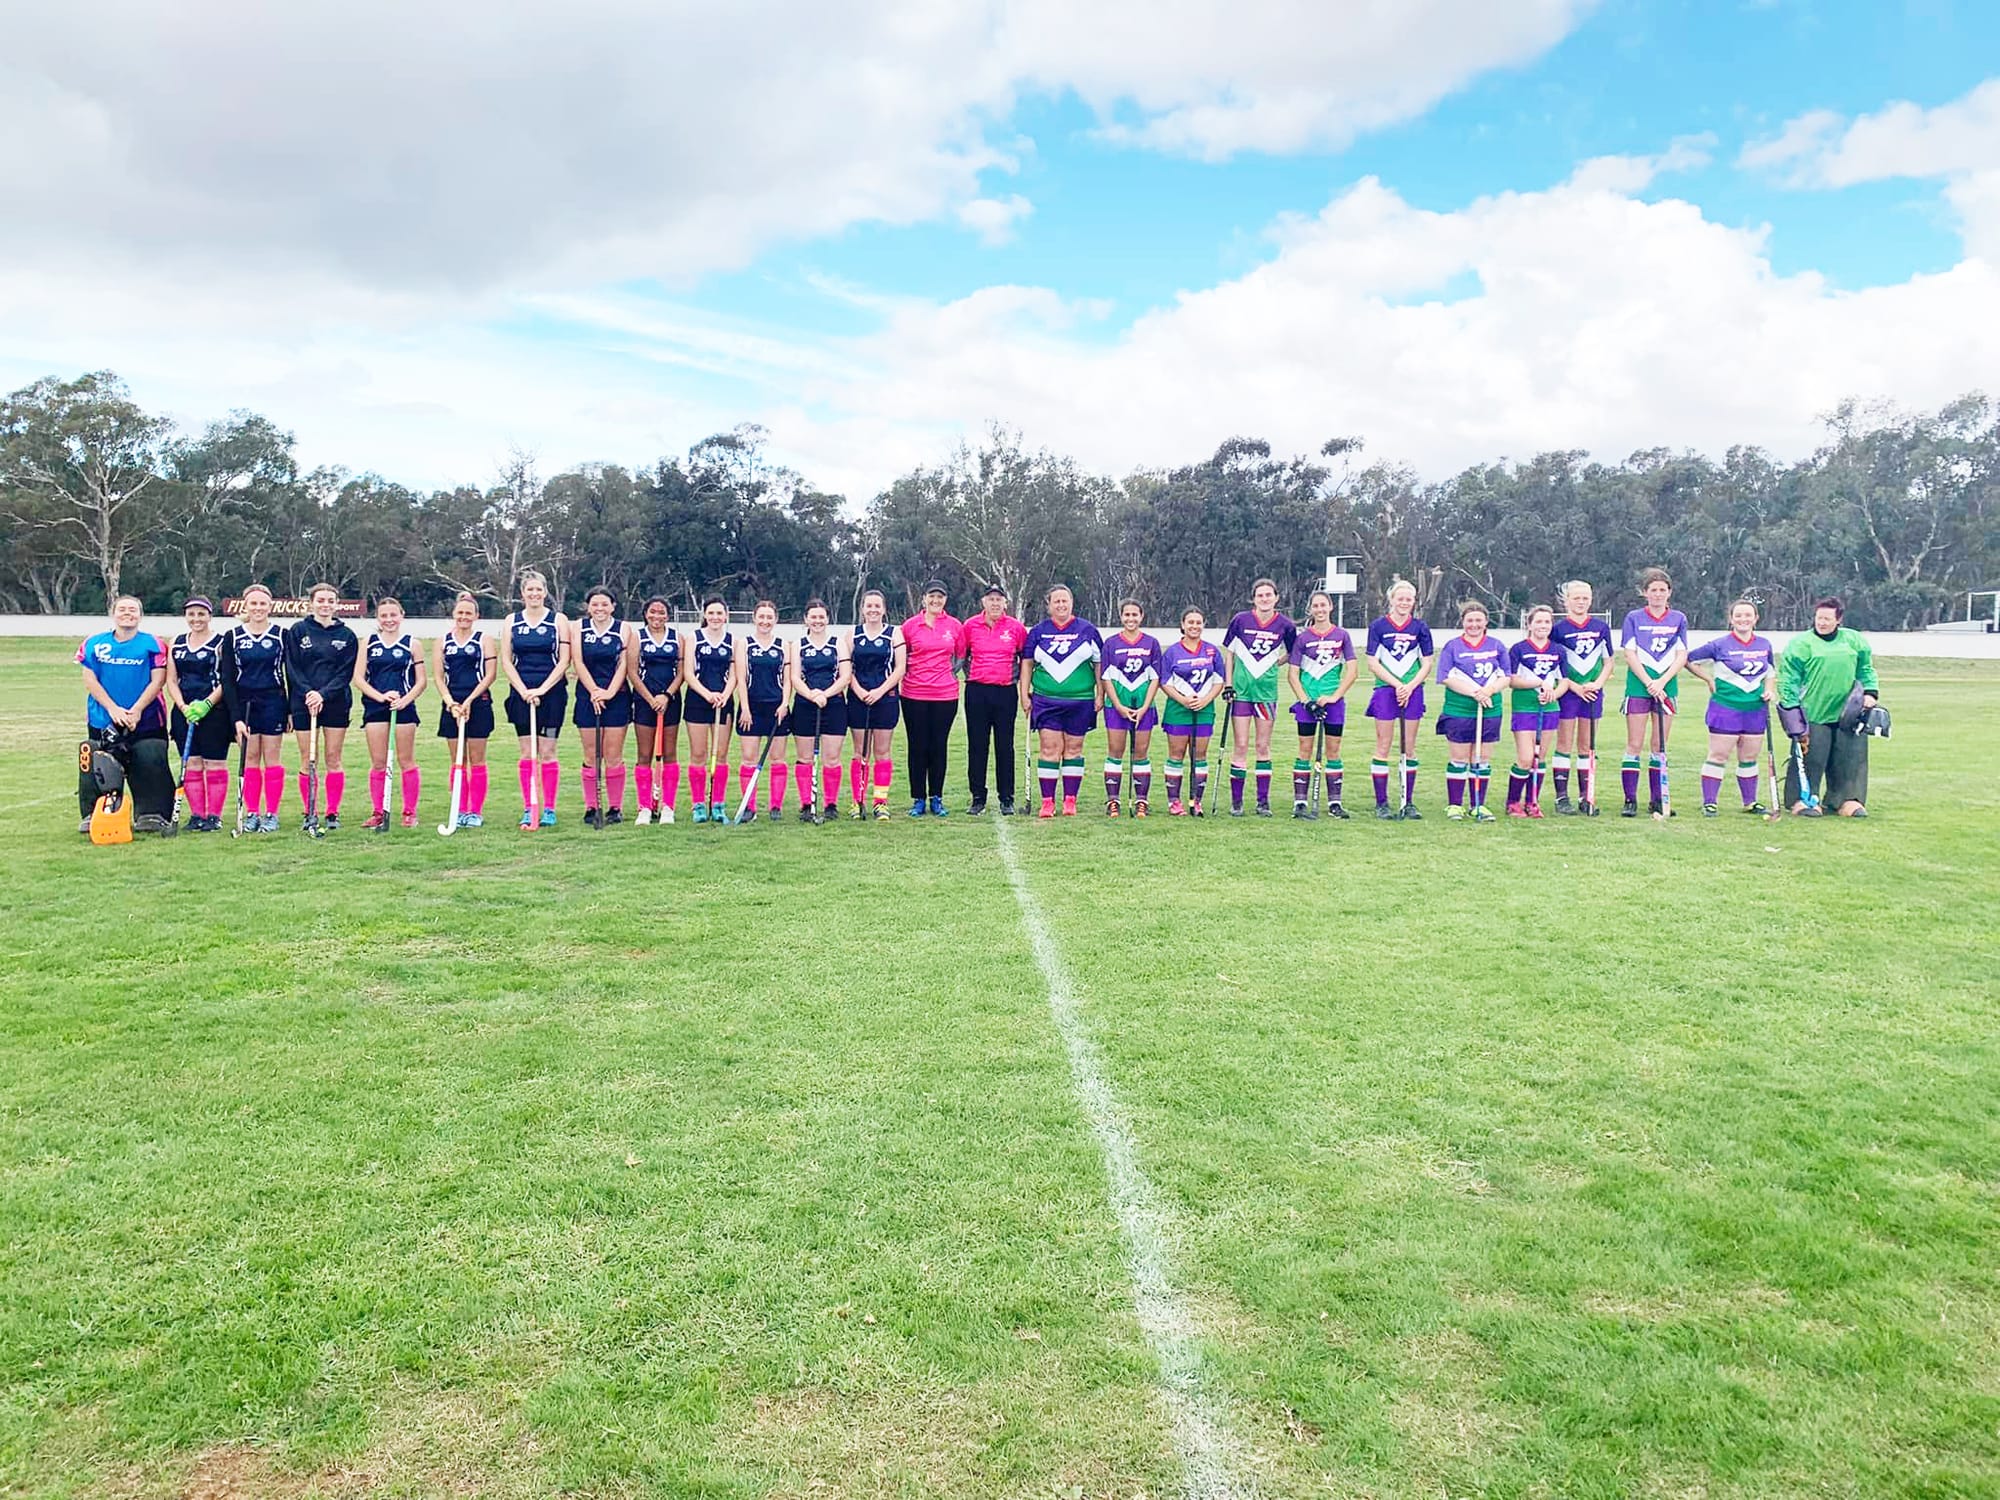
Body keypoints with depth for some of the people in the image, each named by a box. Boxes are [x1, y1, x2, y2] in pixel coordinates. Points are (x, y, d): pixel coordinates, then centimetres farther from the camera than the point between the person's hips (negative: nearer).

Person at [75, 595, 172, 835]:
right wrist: (113, 709, -10)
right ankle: (93, 816, 13)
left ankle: (152, 815, -1)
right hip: (103, 720, 2)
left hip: (146, 720, -2)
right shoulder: (94, 644, 6)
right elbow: (89, 680, 3)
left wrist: (136, 710, -15)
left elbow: (158, 680, -5)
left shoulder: (152, 644, 0)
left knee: (151, 765, -7)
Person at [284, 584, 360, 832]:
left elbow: (346, 673, -2)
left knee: (333, 760, 3)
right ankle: (310, 814, 10)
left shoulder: (347, 635, 4)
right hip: (304, 704, 0)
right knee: (308, 761, 2)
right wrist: (308, 694, -15)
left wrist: (323, 694, -15)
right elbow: (292, 669, -1)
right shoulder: (297, 631, 3)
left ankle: (332, 813, 9)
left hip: (336, 703, 0)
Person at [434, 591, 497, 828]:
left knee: (477, 761, 1)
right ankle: (460, 811, 13)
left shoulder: (484, 638, 1)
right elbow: (439, 677, 7)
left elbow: (490, 674, -5)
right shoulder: (444, 641, 10)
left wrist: (469, 701, -12)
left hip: (478, 704, -3)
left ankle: (476, 812, 6)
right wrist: (450, 702, -8)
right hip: (452, 705, 3)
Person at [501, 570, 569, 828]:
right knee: (527, 754, 3)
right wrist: (524, 690, -7)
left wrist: (542, 689, -12)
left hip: (551, 692, -2)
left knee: (547, 753, -1)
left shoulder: (558, 620, 1)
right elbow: (506, 661, 5)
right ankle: (528, 810, 8)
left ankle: (549, 810, 6)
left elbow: (564, 661, -3)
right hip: (521, 693, 2)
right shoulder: (512, 621, 8)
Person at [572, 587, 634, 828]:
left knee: (613, 757, -1)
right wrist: (594, 691, -12)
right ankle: (591, 807, 9)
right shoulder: (578, 628, 5)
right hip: (587, 696, 1)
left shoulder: (624, 628, 3)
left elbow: (623, 664, -3)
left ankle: (615, 808, 6)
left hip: (616, 696, -1)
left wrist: (609, 692, -15)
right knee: (591, 757, 3)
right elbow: (578, 662, -2)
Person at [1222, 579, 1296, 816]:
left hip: (1267, 690, 1)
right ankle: (1236, 801, 8)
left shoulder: (1285, 625, -2)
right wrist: (1228, 683, 1)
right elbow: (1229, 652, 5)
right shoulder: (1241, 620, -4)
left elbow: (1292, 653, 16)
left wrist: (1274, 664, 4)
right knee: (1241, 746, -1)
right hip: (1241, 689, -1)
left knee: (1263, 746, 6)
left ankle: (1263, 801, 13)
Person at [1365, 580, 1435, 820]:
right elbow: (1373, 664, -3)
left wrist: (1410, 686, -8)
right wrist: (1397, 684, -11)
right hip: (1385, 691, -2)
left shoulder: (1420, 627, 6)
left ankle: (1409, 802, 13)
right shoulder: (1378, 626, 0)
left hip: (1412, 692, 2)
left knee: (1409, 748, 6)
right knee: (1383, 747, -1)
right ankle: (1381, 803, 4)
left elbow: (1427, 664, 6)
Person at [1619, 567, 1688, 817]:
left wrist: (1662, 682, -11)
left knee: (1660, 746, 6)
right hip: (1638, 687, -2)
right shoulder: (1634, 618, 2)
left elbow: (1682, 656, 3)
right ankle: (1630, 800, 1)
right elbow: (1630, 655, -4)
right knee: (1634, 745, -3)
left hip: (1667, 687, 2)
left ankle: (1657, 800, 12)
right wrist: (1649, 683, -13)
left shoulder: (1679, 619, 8)